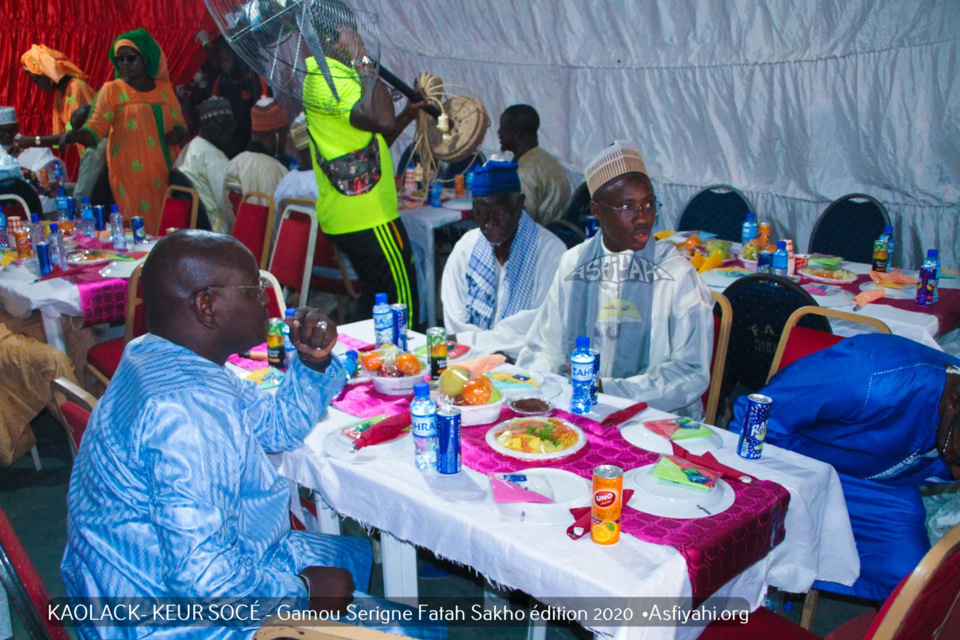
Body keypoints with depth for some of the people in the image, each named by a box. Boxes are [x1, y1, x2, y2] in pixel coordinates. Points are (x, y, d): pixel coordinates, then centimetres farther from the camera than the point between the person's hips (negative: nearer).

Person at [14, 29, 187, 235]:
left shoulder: (164, 89, 11)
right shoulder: (112, 90, 1)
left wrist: (176, 134, -6)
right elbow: (93, 133, -7)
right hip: (133, 176, -3)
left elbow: (180, 126, 19)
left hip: (167, 172, 3)